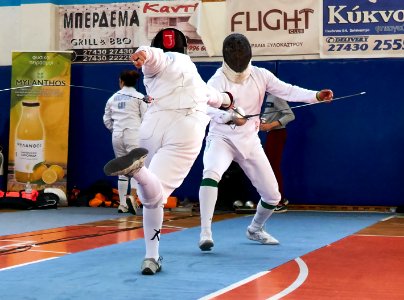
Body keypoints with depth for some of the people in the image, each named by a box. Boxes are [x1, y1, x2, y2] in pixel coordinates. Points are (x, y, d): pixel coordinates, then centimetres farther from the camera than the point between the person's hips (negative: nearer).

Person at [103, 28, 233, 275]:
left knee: (152, 196, 18)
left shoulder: (158, 62, 19)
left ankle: (152, 257, 12)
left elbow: (153, 55, -8)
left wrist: (143, 54, -31)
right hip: (187, 130, 1)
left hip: (155, 125, -1)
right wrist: (225, 99, 74)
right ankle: (137, 169, -49)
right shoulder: (190, 67, 31)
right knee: (154, 194, -16)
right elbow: (209, 95, 52)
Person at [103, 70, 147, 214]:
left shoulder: (113, 98, 9)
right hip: (134, 135, -4)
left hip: (117, 136, 4)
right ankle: (132, 196, -26)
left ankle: (122, 204, 12)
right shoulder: (139, 97, -2)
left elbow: (107, 119, 14)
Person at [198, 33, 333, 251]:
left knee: (273, 196, 7)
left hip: (249, 142, 5)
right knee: (211, 174, -37)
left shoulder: (260, 75, -4)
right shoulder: (218, 80, -17)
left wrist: (316, 96, -22)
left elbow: (288, 91, -6)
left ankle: (255, 229, 38)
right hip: (221, 139, -4)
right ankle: (205, 232, -31)